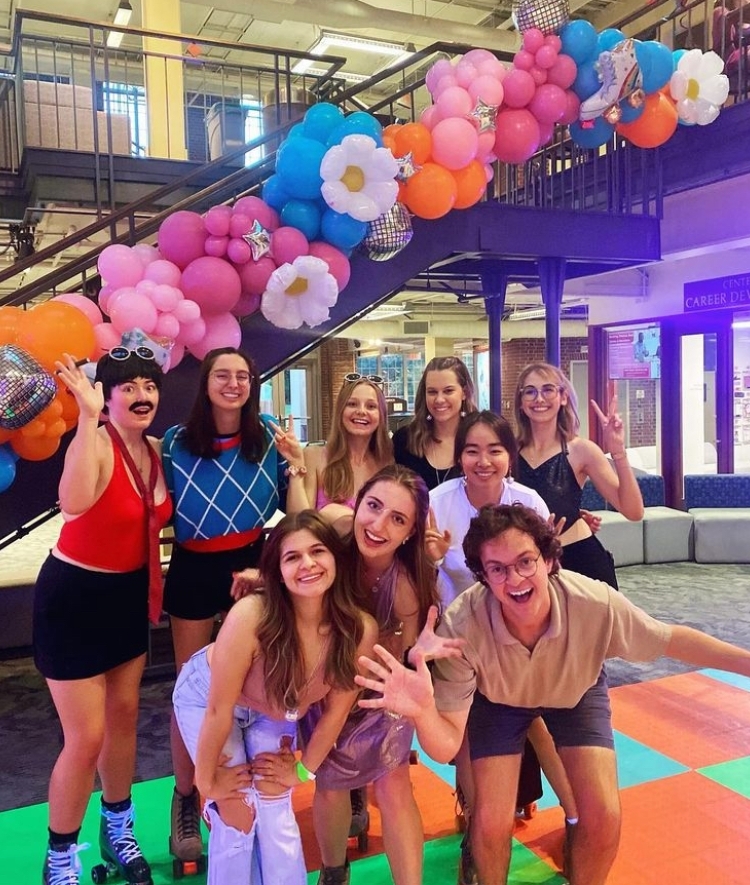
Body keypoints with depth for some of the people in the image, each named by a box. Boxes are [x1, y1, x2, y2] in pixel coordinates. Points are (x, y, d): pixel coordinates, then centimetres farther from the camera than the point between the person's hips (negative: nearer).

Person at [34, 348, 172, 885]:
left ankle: (119, 832, 38)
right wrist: (88, 416, -45)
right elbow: (74, 503, -46)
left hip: (128, 594, 7)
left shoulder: (155, 450, 0)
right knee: (86, 738, -2)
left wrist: (153, 583, 13)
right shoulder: (96, 444, -23)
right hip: (74, 595, -7)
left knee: (124, 714, 17)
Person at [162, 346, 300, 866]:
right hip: (194, 570, -1)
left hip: (252, 563, 2)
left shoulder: (269, 436, -4)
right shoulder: (177, 441, -7)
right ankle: (186, 798, 27)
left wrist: (298, 462, -13)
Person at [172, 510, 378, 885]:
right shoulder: (251, 616, -41)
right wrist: (207, 778, -13)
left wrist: (303, 768, -1)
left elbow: (336, 709, -12)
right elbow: (219, 709, -26)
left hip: (275, 710, 3)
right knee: (237, 814, -4)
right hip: (204, 695, -3)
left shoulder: (360, 629, -30)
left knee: (276, 813, -1)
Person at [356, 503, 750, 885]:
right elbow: (445, 747, -35)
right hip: (498, 697, -1)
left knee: (603, 818, -10)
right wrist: (422, 711, -57)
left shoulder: (595, 603, -38)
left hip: (577, 690, 1)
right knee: (492, 823, -10)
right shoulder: (462, 626, -40)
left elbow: (671, 639, -17)